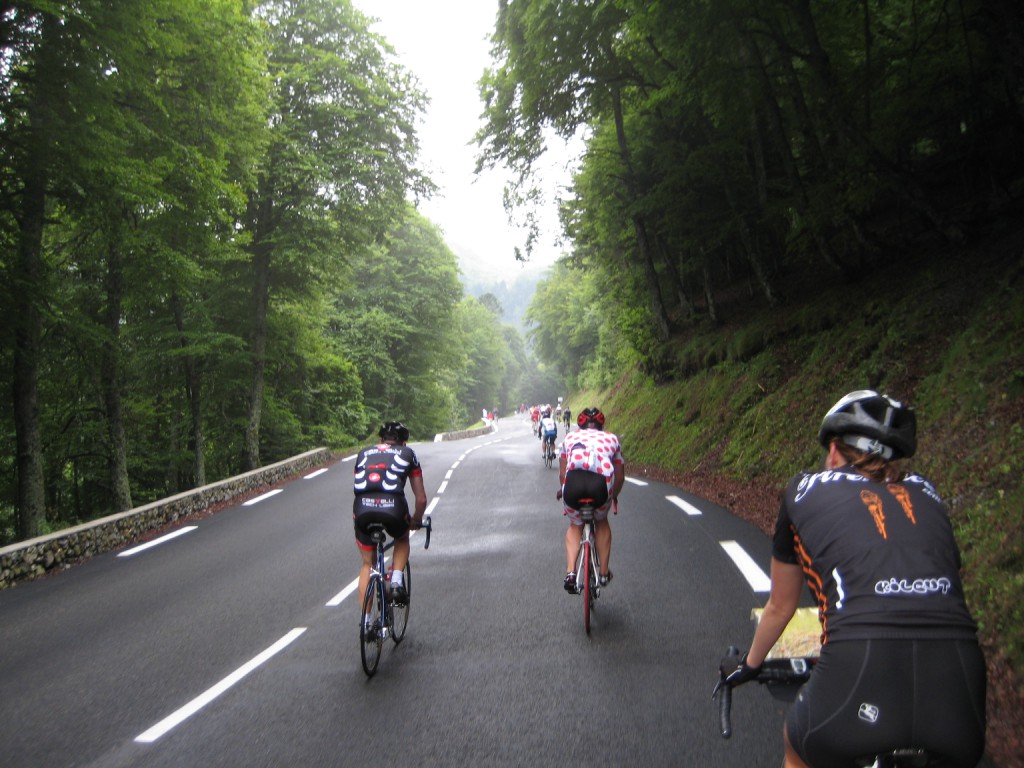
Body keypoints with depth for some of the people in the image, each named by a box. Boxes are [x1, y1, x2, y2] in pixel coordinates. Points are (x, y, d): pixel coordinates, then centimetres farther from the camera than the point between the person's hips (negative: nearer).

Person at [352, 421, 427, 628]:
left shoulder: (364, 453, 28)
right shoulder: (407, 454, 21)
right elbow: (421, 499, 21)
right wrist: (416, 521, 39)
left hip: (363, 509, 2)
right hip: (393, 507, -2)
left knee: (367, 563, 21)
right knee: (402, 539, 33)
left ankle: (365, 618, 19)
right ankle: (397, 581, 12)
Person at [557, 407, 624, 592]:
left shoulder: (570, 437, 29)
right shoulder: (611, 438, 29)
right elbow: (620, 476, 32)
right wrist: (614, 496, 51)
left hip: (573, 481, 0)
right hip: (601, 482, 0)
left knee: (575, 525, 29)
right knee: (601, 522, 32)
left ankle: (570, 572, 12)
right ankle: (604, 573, 35)